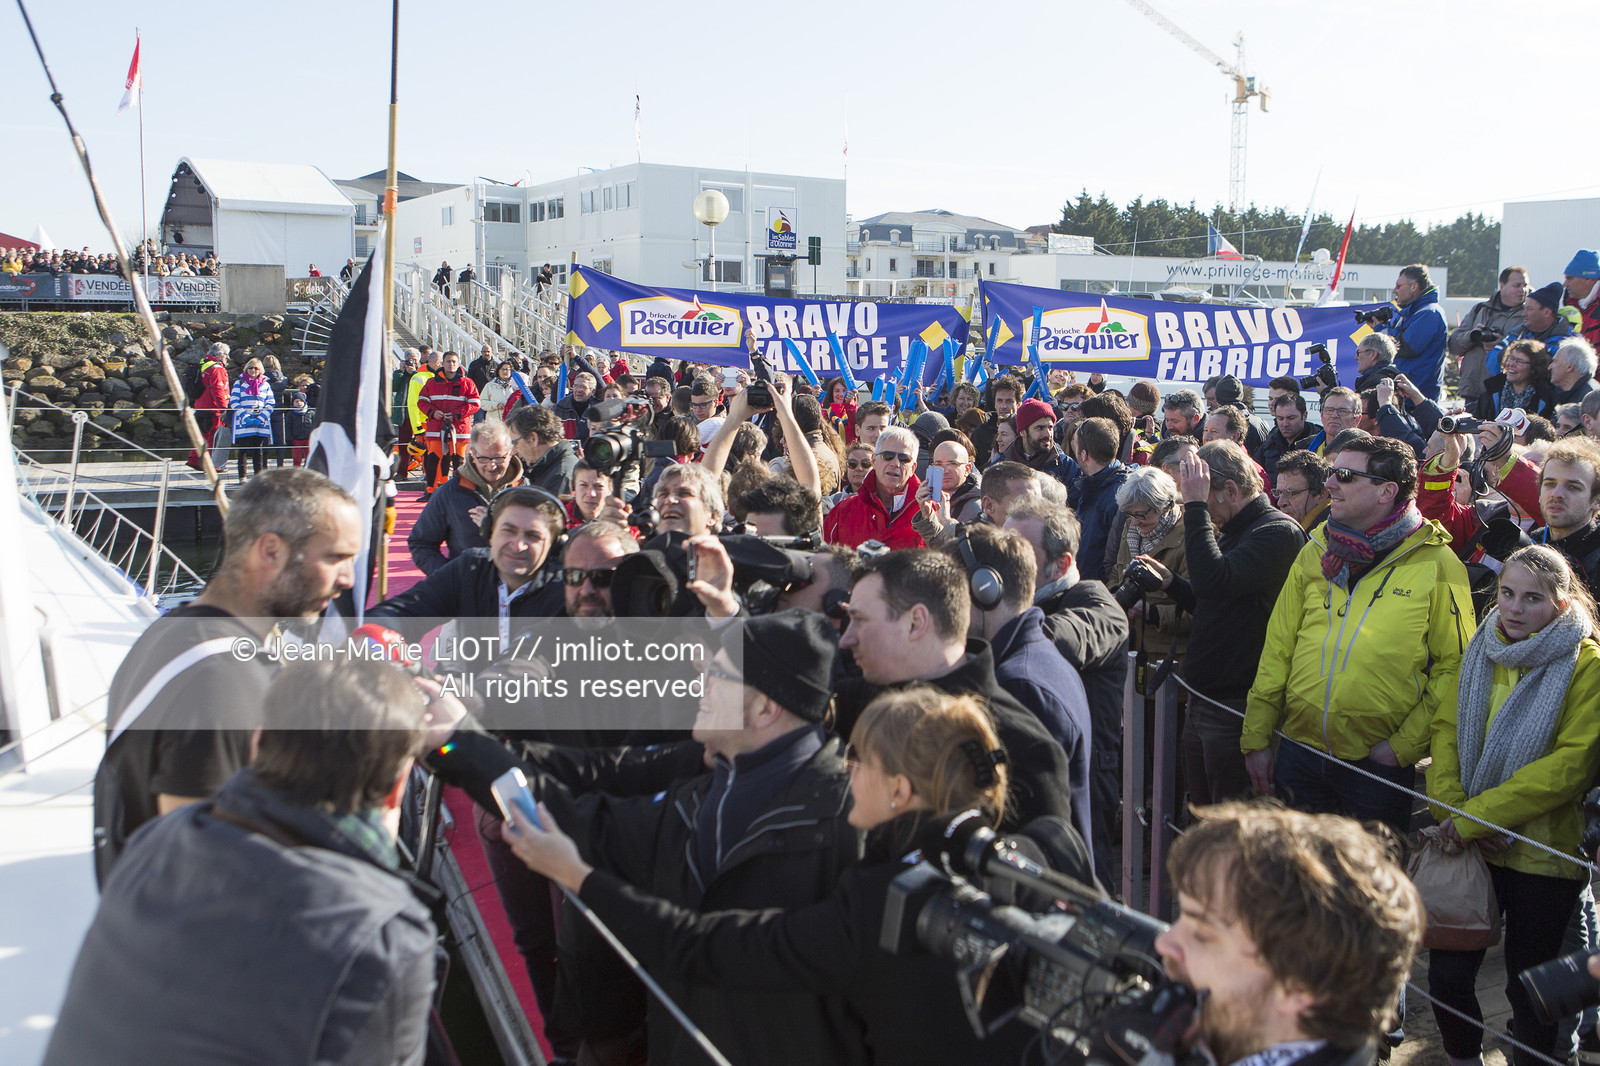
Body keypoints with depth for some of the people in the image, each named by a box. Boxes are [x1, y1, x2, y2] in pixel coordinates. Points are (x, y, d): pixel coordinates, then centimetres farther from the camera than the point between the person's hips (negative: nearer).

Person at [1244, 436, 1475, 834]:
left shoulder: (1436, 565, -6)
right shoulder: (1315, 553, 7)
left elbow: (1455, 666, -7)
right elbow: (1278, 649, 9)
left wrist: (1405, 744, -12)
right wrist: (1256, 738, 6)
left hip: (1377, 765, -4)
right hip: (1300, 752, 4)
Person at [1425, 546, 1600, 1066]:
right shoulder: (1483, 651, 6)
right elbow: (1447, 726, 4)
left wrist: (1479, 814, -19)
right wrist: (1450, 808, -11)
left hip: (1543, 852, -4)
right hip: (1470, 846, 4)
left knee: (1529, 988, 9)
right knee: (1447, 974, 7)